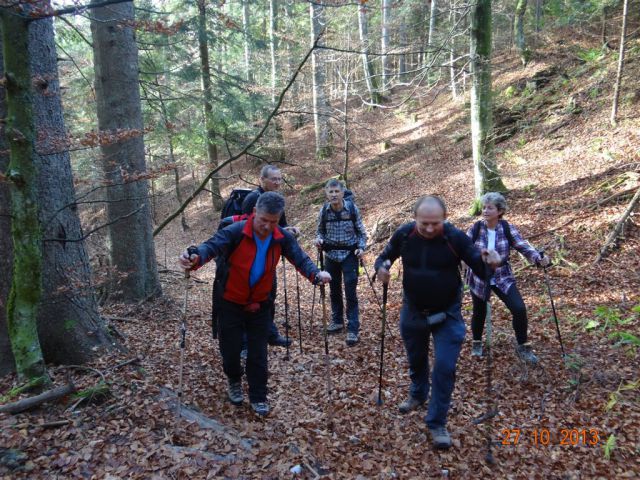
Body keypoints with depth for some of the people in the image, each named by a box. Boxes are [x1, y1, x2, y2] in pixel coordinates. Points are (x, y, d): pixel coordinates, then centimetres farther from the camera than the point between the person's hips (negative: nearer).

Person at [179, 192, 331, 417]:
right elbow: (212, 246, -33)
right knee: (230, 348, 8)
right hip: (231, 303, -2)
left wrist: (316, 274, -34)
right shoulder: (236, 232, -22)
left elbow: (300, 258, -12)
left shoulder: (282, 238, -10)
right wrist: (196, 258, -56)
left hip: (260, 304, 2)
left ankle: (258, 397, 24)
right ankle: (234, 381, 41)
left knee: (258, 353, 6)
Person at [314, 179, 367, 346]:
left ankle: (353, 329, 0)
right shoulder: (324, 210, -6)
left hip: (349, 255, -3)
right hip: (331, 255, 3)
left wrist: (361, 247, -15)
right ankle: (337, 321, 31)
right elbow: (320, 230, 8)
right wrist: (319, 239, -13)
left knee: (350, 292, -6)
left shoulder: (352, 208, -10)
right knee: (334, 290, 13)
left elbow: (361, 231, 0)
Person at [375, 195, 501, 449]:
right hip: (413, 311, 3)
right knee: (416, 359, 23)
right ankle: (417, 394, 52)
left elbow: (478, 267, -13)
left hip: (447, 314, -3)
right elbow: (384, 256, 2)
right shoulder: (403, 235, -14)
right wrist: (381, 268, -21)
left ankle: (437, 423, 13)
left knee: (444, 367, -5)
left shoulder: (456, 237, -20)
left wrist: (488, 262, -37)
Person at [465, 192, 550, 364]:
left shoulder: (508, 228, -10)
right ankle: (476, 342, 42)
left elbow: (524, 247, -14)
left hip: (503, 278, 1)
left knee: (519, 309, -9)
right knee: (479, 312, 13)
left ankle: (523, 346, 13)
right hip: (479, 279, 0)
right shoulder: (475, 229, -12)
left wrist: (539, 259, -32)